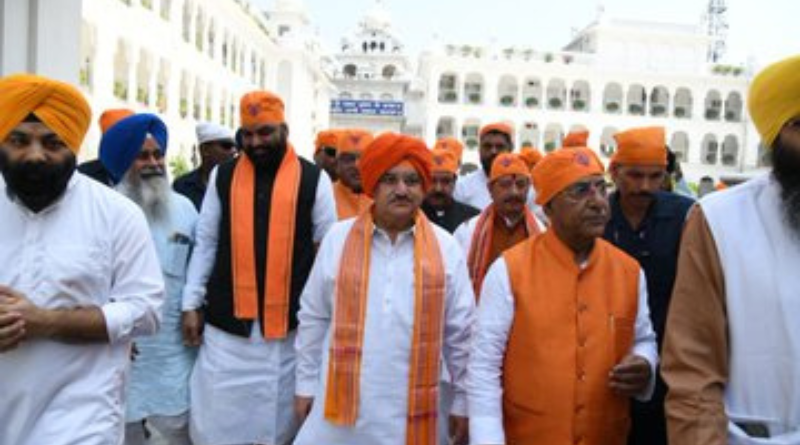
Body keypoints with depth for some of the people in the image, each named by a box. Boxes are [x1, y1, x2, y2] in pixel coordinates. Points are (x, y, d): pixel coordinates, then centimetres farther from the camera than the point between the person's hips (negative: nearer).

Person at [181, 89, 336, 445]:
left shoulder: (313, 179, 0)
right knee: (218, 416, 8)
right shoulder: (223, 176, 7)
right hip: (226, 322, 2)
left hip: (290, 323, -1)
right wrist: (191, 303, 4)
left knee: (279, 416, 12)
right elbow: (205, 244, 8)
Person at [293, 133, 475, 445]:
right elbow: (313, 318, 5)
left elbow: (460, 332, 4)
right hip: (341, 403, 0)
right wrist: (307, 383, 7)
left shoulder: (445, 248, -1)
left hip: (411, 412, 1)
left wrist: (463, 401, 5)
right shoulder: (338, 238, -2)